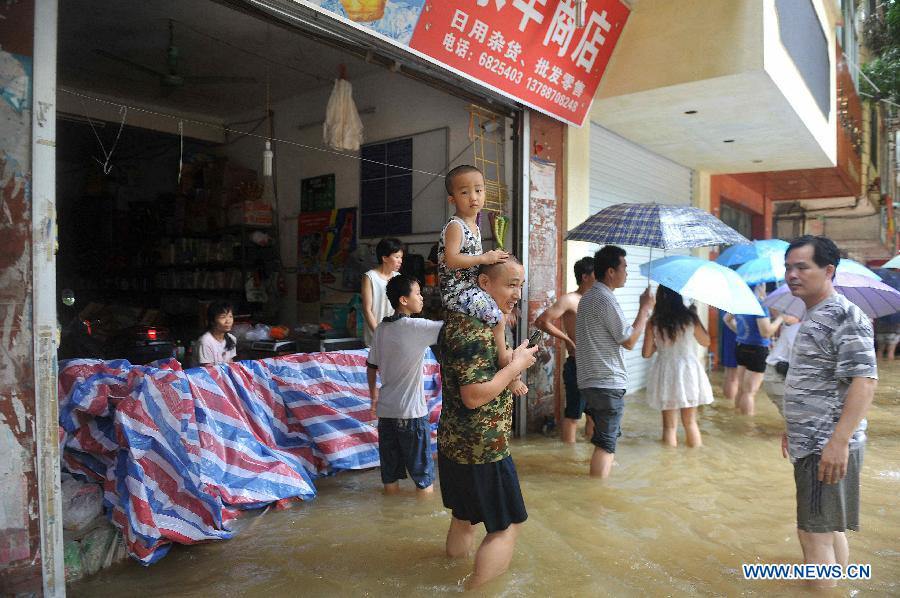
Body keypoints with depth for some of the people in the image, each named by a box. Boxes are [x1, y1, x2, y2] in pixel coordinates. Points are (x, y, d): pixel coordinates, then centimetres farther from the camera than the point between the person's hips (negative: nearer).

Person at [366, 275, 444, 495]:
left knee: (390, 465, 15)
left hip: (386, 410, 7)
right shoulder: (415, 327, -17)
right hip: (411, 411, -7)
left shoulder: (381, 328, 5)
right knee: (421, 466, 8)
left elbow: (371, 366, 12)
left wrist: (373, 393, 26)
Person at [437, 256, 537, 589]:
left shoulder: (460, 320, 8)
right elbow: (474, 396, -27)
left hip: (454, 443, 10)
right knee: (506, 526, 6)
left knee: (464, 518, 23)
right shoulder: (474, 330, -24)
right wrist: (516, 365, -16)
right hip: (482, 449, -10)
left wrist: (510, 367, 8)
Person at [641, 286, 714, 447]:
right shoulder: (690, 318, -8)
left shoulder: (653, 322, -8)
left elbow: (646, 353, -4)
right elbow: (706, 342, 8)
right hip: (688, 373, 0)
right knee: (690, 422, 15)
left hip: (665, 375, 0)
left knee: (669, 425, 9)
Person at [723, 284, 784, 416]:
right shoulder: (760, 304, -18)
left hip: (741, 347, 8)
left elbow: (727, 319, 22)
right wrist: (780, 318, -13)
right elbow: (766, 332, -23)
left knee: (742, 389, 17)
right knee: (750, 392, -3)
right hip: (756, 350, -8)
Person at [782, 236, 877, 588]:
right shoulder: (812, 316, 14)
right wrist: (794, 428, 23)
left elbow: (865, 381, -23)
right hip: (811, 442, 10)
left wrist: (838, 442, -27)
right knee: (829, 528, 19)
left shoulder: (844, 316, -15)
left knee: (814, 532, -4)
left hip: (827, 447, -10)